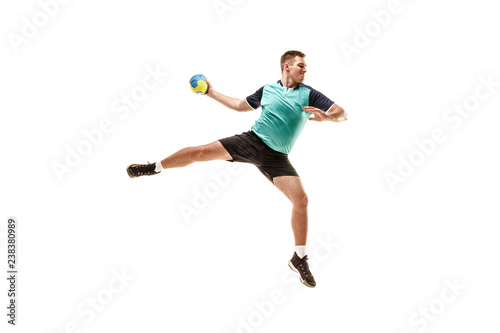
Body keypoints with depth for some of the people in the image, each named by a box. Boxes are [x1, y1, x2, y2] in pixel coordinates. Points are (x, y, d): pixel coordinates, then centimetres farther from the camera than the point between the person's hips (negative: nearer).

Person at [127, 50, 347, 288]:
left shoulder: (309, 94, 0)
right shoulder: (266, 90, 8)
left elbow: (342, 114, -8)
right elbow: (241, 105, 25)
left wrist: (327, 116, -31)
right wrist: (213, 93, 22)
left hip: (276, 157, -1)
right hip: (251, 141, 1)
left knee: (301, 199, -16)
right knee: (200, 151, -8)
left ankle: (299, 259, -1)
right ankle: (154, 168, 17)